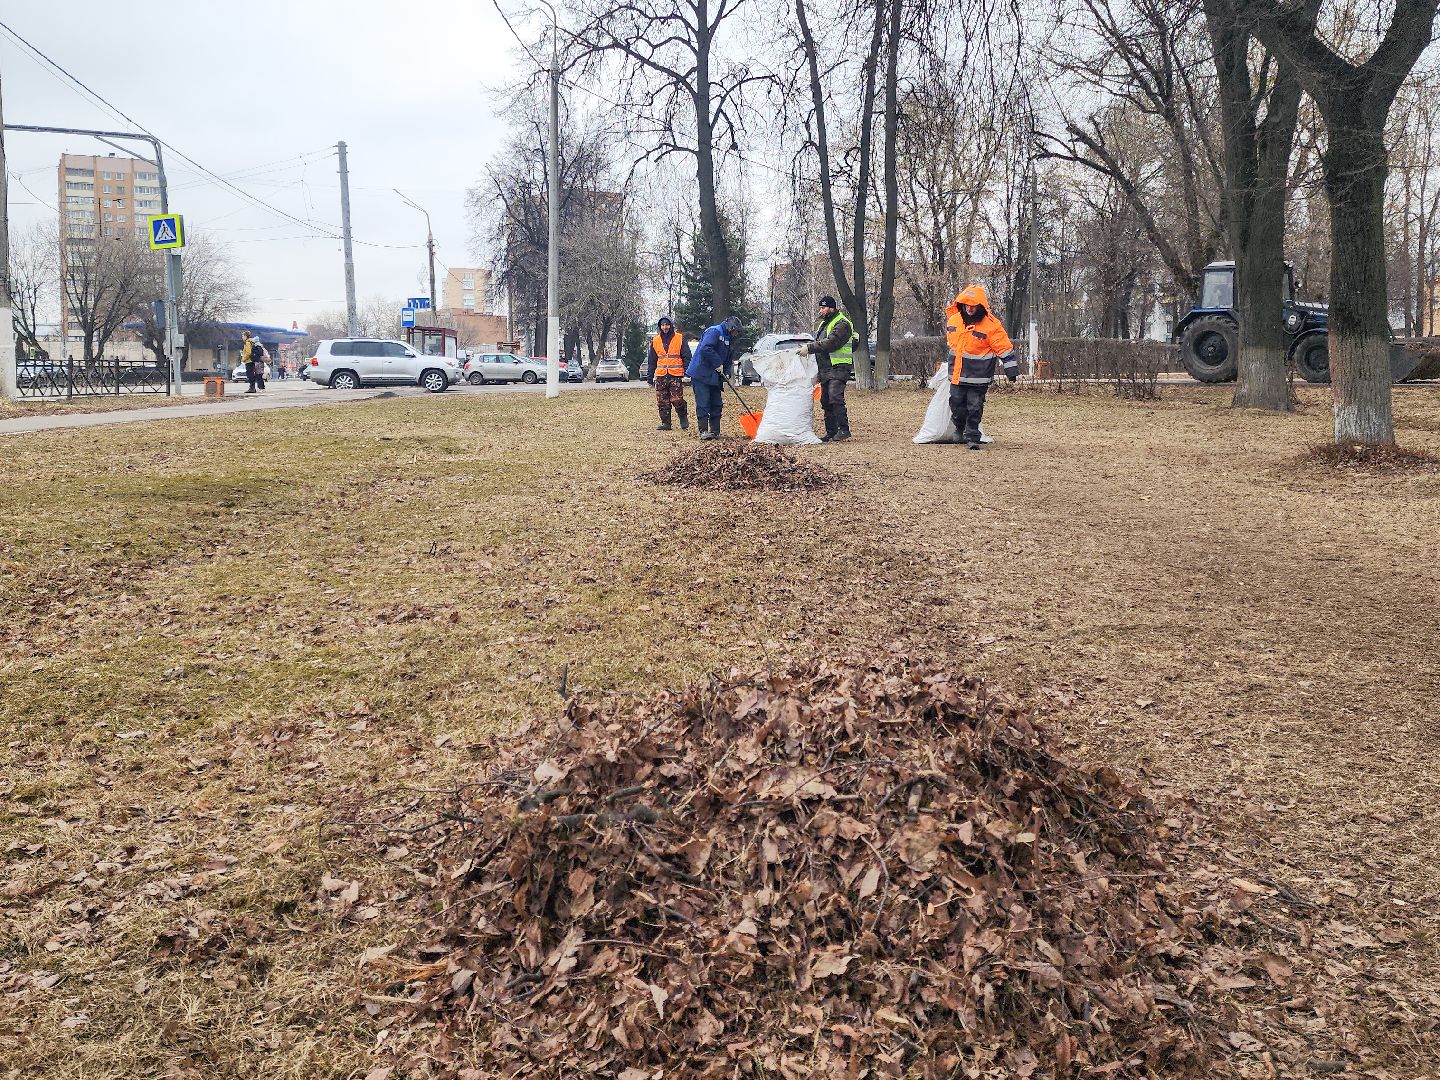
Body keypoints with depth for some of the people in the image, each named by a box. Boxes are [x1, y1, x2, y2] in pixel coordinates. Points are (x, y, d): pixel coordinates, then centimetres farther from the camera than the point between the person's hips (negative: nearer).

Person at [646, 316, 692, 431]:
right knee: (662, 402, 2)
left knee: (677, 400, -10)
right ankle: (665, 423, 10)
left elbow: (687, 357, 2)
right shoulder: (655, 341, 12)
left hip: (676, 375, -4)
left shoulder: (680, 339, 2)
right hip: (661, 376, 4)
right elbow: (651, 361, 18)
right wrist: (650, 377, 14)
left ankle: (684, 419, 13)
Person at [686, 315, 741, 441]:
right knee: (703, 404, -9)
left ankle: (715, 431, 13)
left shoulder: (728, 340, 18)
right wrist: (718, 364, -22)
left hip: (714, 377, 9)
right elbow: (705, 349, -26)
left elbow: (729, 359, 21)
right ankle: (703, 431, -9)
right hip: (701, 375, -9)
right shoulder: (714, 332, -11)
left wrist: (727, 373, 1)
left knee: (716, 404, 8)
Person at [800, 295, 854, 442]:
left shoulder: (842, 324, -11)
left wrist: (809, 348, -22)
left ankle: (844, 429, -20)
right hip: (826, 369, 10)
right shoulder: (824, 323, 21)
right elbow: (819, 343, 24)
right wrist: (808, 348, 4)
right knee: (826, 401, 9)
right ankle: (831, 432, 15)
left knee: (835, 397, -21)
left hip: (839, 368, -10)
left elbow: (830, 343, -22)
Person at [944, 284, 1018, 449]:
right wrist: (949, 365, 32)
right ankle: (962, 432, 29)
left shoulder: (991, 325, -12)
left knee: (974, 408, -2)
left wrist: (1012, 371, -11)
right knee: (957, 406, 10)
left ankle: (972, 437, 8)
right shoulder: (953, 320, 4)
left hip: (978, 377, -5)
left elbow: (1004, 348, -10)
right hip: (956, 374, 5)